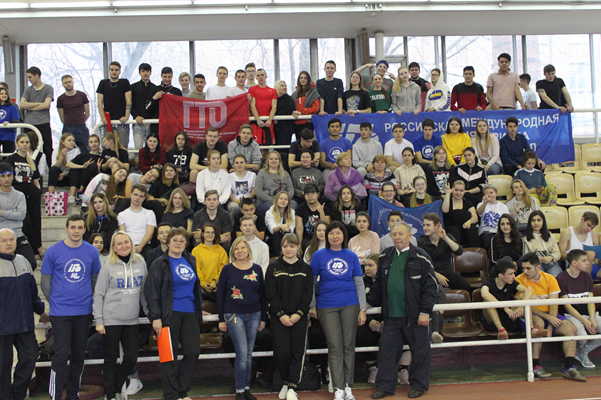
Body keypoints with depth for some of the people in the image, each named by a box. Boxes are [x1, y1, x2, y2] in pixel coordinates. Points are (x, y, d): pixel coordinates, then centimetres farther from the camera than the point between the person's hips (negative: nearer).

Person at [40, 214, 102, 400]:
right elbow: (45, 282, 5)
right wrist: (56, 302, 5)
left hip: (84, 312, 3)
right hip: (60, 313, -3)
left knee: (79, 355, 9)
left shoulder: (92, 251, 4)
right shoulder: (53, 251, -2)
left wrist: (89, 300, 9)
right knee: (61, 354, -7)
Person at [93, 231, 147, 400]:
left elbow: (144, 291, 13)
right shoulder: (108, 267, -4)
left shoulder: (140, 263, 6)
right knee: (111, 360, 4)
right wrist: (98, 321, -8)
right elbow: (98, 295, -3)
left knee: (131, 358, 5)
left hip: (131, 321, 4)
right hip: (111, 320, -3)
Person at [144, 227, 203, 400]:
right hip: (170, 314, -5)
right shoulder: (160, 264, -3)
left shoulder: (191, 261, 13)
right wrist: (155, 317, -14)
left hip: (189, 314, 5)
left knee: (193, 352, 2)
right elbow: (151, 291, -8)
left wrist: (199, 308, 20)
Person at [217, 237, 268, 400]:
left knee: (249, 353, 7)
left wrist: (263, 318, 9)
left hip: (254, 315, 3)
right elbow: (220, 294, 2)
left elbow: (262, 294, 11)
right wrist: (221, 319, -1)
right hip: (234, 315, -3)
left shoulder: (257, 269, 7)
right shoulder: (228, 269, 0)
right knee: (242, 353, -8)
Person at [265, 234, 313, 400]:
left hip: (300, 317, 1)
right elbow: (270, 294, -3)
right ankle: (286, 382, 17)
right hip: (279, 317, -1)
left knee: (297, 352, -1)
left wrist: (298, 314, -10)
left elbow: (308, 294, 2)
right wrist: (281, 315, -11)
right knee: (281, 352, -4)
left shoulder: (305, 269, 6)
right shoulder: (273, 267, 2)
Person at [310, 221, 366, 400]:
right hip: (327, 307, -1)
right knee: (335, 347, -1)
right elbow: (310, 282, 6)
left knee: (348, 345, 5)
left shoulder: (351, 256, 5)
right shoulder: (319, 255, 1)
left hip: (350, 305, 2)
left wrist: (363, 309, 3)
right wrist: (312, 306, 2)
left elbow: (359, 284, 7)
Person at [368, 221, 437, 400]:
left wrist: (425, 311, -10)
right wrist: (369, 303, 15)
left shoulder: (421, 257, -5)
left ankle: (418, 385, 22)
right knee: (387, 350, 7)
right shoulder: (385, 257, 10)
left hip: (415, 316, -4)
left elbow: (430, 286, -6)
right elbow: (378, 285, 20)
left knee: (419, 351, 7)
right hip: (391, 316, 4)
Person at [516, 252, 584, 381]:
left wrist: (550, 327, -19)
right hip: (529, 317, -4)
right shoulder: (520, 280, -8)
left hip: (548, 314, 4)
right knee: (539, 323, -37)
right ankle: (535, 366, -33)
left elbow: (554, 305, -4)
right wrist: (548, 318, -22)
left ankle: (569, 367, -19)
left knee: (571, 328, -19)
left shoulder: (549, 279, 2)